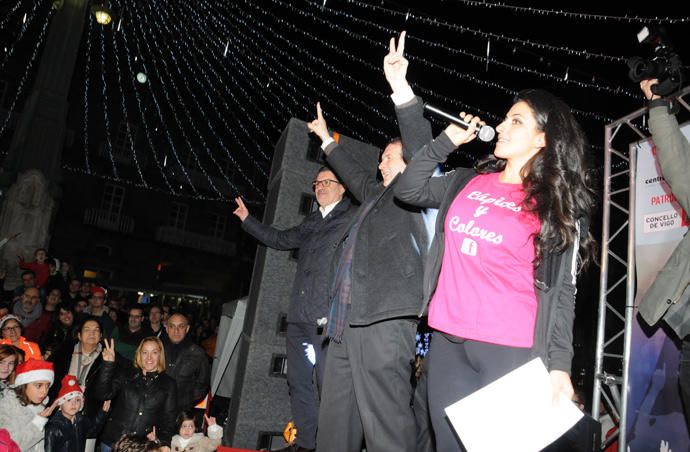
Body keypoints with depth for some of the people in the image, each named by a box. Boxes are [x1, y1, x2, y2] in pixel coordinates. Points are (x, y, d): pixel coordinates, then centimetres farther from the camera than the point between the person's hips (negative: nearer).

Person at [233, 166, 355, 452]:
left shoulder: (353, 217, 2)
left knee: (330, 384, -6)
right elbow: (280, 239, 33)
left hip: (328, 315, -8)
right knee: (299, 382, 12)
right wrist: (247, 220, 33)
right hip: (300, 316, 8)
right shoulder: (311, 222, 23)